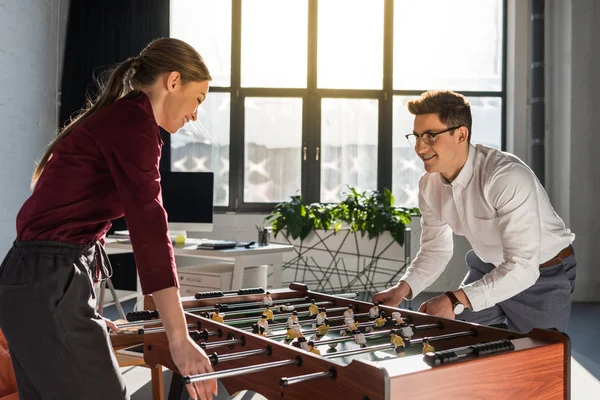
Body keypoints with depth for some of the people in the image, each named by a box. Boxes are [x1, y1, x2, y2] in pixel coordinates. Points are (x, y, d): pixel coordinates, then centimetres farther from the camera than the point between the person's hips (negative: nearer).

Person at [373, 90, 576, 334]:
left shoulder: (508, 177, -34)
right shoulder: (429, 184, -11)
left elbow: (522, 267, -37)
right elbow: (435, 249, 1)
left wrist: (456, 300, -45)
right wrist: (403, 288, -17)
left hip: (543, 274, -6)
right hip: (489, 267, 6)